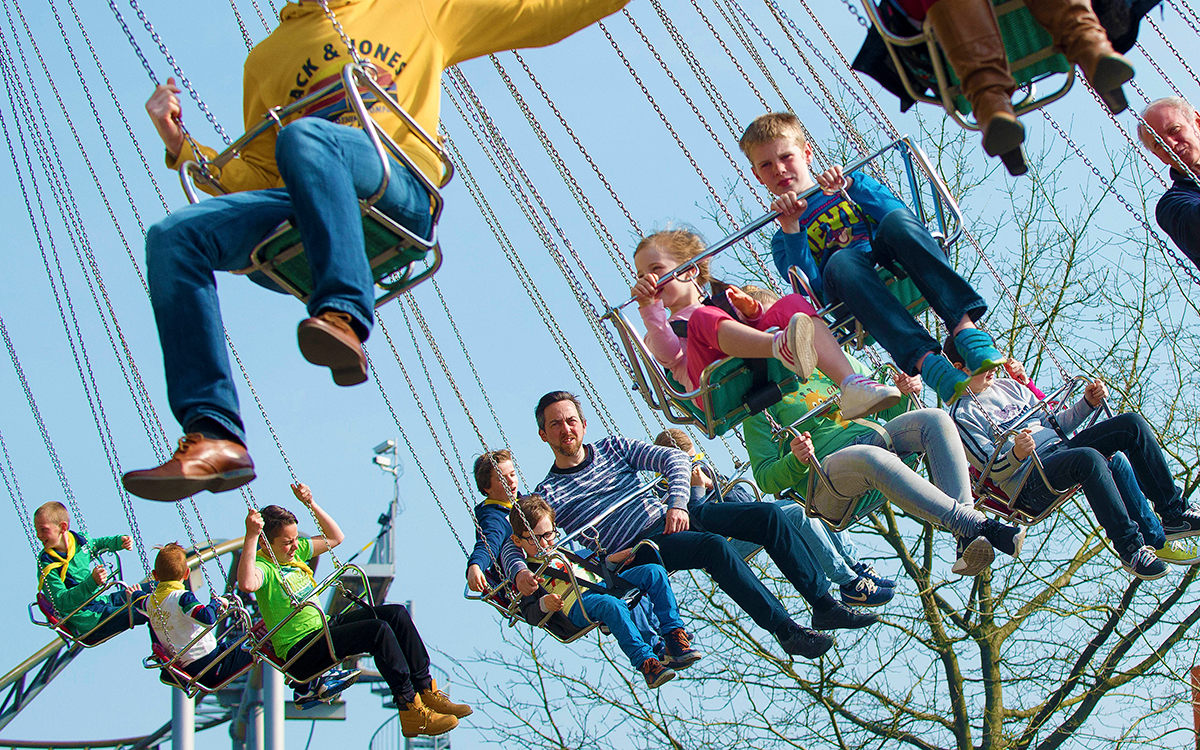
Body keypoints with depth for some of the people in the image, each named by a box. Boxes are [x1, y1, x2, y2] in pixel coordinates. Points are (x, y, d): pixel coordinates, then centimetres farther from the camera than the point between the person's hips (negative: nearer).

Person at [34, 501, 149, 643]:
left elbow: (99, 543, 29)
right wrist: (92, 582, -37)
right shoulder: (46, 564, -16)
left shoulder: (79, 540, 3)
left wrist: (120, 540, 8)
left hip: (102, 600, 8)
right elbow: (63, 602, -24)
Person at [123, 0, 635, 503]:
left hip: (398, 196, -3)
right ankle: (214, 437, -31)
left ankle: (343, 317, -47)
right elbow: (259, 175, 29)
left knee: (303, 134, -34)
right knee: (173, 237, -22)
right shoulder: (265, 58, 31)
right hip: (299, 211, 4)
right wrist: (180, 145, 14)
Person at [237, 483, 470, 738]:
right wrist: (251, 535, -42)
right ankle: (411, 711, -22)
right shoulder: (263, 566, -14)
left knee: (396, 613, -5)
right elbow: (247, 583, -40)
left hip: (325, 626, 9)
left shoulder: (295, 550, 12)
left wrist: (311, 503, 10)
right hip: (301, 651, -9)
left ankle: (427, 691, -2)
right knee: (378, 629, -27)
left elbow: (335, 537, 21)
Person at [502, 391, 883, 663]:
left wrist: (678, 504, -10)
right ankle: (786, 630, -31)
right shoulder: (547, 496, 4)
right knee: (715, 546, -34)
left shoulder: (612, 447, 15)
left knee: (768, 515, -11)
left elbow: (674, 459, 8)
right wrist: (520, 573, -26)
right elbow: (512, 544, -2)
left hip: (675, 514, 5)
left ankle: (824, 605, -8)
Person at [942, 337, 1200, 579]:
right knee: (1089, 459, -37)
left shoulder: (1009, 386, 19)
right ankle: (1130, 547, -27)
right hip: (1029, 483, -8)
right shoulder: (962, 415, -3)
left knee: (1132, 423, -9)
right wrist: (1016, 454, -31)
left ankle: (1175, 515, -5)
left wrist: (1088, 403, 8)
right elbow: (993, 470, -9)